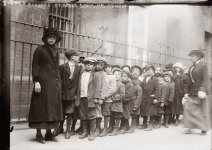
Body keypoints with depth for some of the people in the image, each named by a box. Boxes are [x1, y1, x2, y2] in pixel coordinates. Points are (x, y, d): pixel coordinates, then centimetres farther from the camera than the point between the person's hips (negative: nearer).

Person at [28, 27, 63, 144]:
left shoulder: (56, 51, 18)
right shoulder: (40, 50, 1)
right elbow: (34, 66, -5)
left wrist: (59, 82, 13)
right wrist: (36, 81, -15)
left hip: (55, 83, 6)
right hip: (43, 82, -6)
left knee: (53, 108, 6)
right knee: (41, 107, -3)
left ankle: (49, 133, 13)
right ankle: (39, 134, 5)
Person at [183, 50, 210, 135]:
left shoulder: (203, 66, -7)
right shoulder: (191, 67, 13)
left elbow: (205, 79, -17)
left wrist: (202, 90, -29)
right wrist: (187, 92, 12)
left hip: (200, 92, -6)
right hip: (192, 92, 6)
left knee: (202, 110, 2)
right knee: (188, 108, -7)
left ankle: (204, 129, 14)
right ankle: (190, 127, -3)